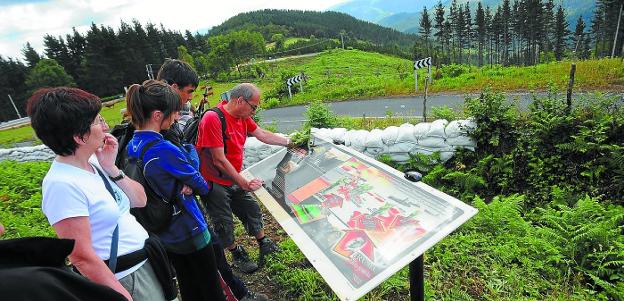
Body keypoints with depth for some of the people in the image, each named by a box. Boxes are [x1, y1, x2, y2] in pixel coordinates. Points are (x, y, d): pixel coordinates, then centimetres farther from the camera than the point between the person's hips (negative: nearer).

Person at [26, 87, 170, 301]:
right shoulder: (63, 184, -24)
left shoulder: (93, 160, -1)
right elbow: (82, 257, -23)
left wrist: (111, 169, -9)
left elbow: (140, 201, 4)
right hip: (124, 281, -7)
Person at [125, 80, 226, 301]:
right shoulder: (164, 149, -27)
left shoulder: (131, 147, -2)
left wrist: (181, 186, -13)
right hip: (189, 232, -8)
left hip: (163, 234, 8)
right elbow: (202, 186, -17)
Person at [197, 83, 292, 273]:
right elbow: (219, 160, -29)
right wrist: (244, 183, -25)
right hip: (213, 183, -7)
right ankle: (237, 255, 32)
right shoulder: (213, 118, -28)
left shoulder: (242, 117, -4)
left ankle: (264, 245, 36)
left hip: (234, 180, 8)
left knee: (252, 210, 16)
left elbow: (262, 135, 9)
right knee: (224, 223, 9)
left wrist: (289, 142, 8)